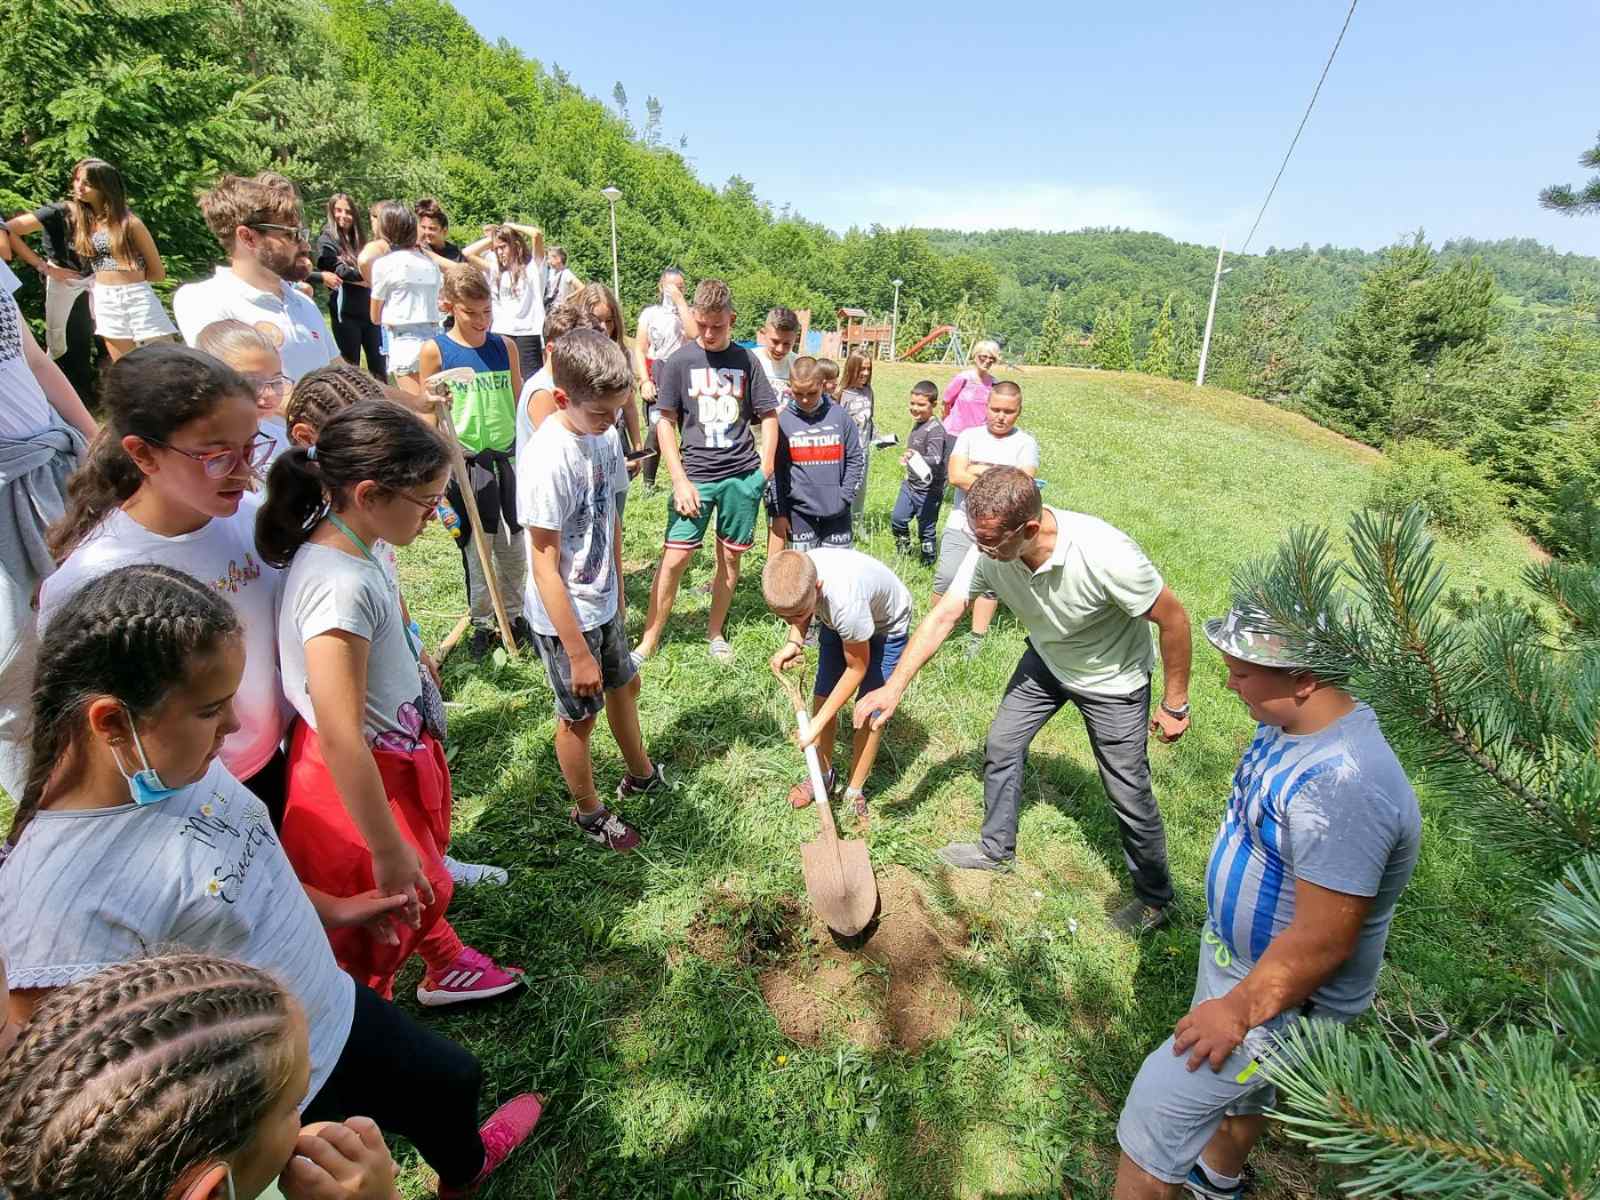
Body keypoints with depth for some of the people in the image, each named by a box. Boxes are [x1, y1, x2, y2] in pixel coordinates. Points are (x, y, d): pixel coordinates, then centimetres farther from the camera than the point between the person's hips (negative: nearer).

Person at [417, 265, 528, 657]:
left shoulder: (504, 346, 5)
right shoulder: (434, 351, -3)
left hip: (509, 459, 3)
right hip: (466, 463, -3)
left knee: (514, 547, 8)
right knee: (476, 550, 4)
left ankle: (513, 617, 26)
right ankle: (481, 625, 20)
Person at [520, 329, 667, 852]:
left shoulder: (605, 435, -5)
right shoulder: (547, 460, -28)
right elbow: (545, 568, -24)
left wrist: (618, 589, 13)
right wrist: (578, 653, -20)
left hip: (603, 602, 8)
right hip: (565, 616, -7)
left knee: (624, 685, 25)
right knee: (578, 716, 11)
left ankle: (640, 775, 50)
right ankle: (589, 812, 36)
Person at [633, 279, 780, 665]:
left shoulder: (747, 360, 3)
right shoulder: (680, 361, -1)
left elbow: (769, 417, 8)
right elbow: (666, 423, -1)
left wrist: (765, 471, 0)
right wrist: (680, 481, -8)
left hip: (742, 476, 2)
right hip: (696, 475, -2)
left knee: (730, 557, 9)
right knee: (674, 558, -5)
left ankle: (715, 633, 26)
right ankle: (648, 642, 6)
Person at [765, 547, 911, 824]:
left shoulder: (846, 602, -46)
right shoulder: (795, 576, -30)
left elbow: (857, 667, -29)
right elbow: (802, 612, -3)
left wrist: (817, 723, -25)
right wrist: (794, 642, -23)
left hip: (886, 626, -5)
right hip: (838, 622, 6)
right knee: (822, 696, 3)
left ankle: (854, 792, 12)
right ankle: (823, 774, 24)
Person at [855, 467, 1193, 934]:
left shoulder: (1105, 554, -40)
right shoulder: (989, 551, -26)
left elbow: (1173, 617, -25)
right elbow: (942, 616, -18)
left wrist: (1175, 705, -15)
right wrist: (894, 687, -23)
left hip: (1112, 680, -5)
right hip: (1046, 660, 5)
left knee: (1128, 791, 6)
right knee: (1001, 746, 12)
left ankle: (1154, 896, 32)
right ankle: (996, 848, 37)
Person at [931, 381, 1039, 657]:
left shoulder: (1025, 443, 1)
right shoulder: (970, 436, 5)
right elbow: (956, 475, -10)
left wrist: (979, 471, -11)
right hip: (962, 522, 1)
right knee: (946, 578, -6)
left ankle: (977, 638, 22)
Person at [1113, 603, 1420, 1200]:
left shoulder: (1343, 783, -38)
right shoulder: (1293, 723, -7)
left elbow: (1320, 943, -31)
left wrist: (1237, 1012, -18)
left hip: (1283, 996, -9)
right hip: (1233, 951, 9)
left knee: (1157, 1108, 3)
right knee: (1233, 1079, 32)